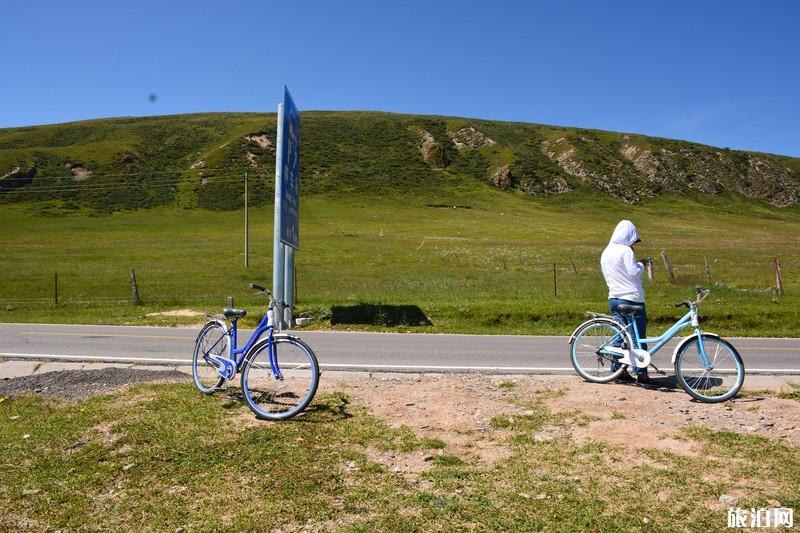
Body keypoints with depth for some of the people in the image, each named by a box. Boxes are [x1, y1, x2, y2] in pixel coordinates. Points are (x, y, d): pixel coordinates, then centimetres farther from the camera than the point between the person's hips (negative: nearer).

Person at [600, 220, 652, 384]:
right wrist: (641, 264, 1)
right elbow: (633, 272, -18)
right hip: (631, 298, -7)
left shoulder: (606, 253, 13)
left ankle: (618, 370, 13)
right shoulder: (626, 251, -13)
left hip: (614, 298, 7)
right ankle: (641, 373, 6)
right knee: (638, 337, 2)